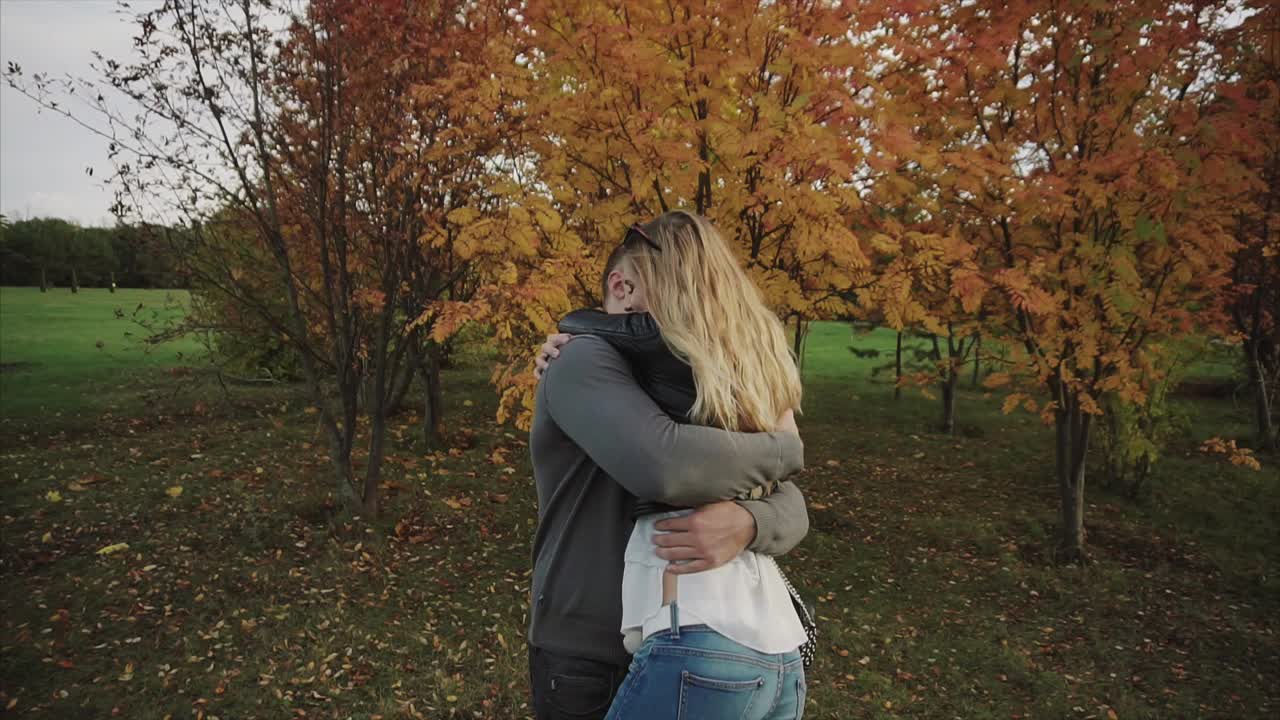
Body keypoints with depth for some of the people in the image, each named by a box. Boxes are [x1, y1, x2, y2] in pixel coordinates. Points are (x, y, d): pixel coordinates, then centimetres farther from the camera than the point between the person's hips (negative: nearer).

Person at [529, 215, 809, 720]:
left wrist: (745, 524, -29)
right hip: (588, 659, -6)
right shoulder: (586, 361, -15)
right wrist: (785, 447, -17)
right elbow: (667, 466, -35)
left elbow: (790, 510, -5)